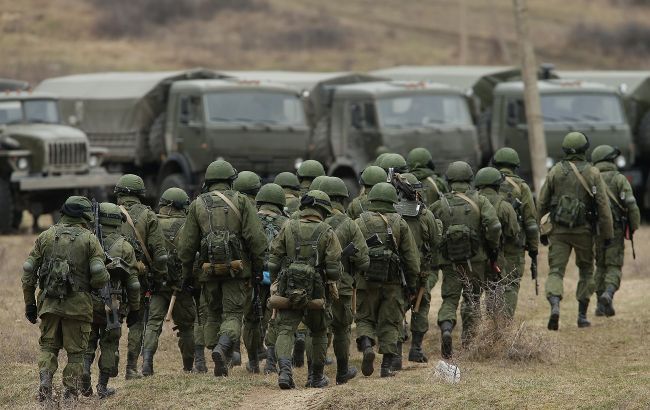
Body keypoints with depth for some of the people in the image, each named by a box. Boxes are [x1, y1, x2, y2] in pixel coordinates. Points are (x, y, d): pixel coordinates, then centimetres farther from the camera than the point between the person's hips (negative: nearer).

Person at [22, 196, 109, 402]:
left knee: (48, 347, 14)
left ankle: (45, 384, -5)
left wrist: (29, 303, 13)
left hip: (49, 303, 2)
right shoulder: (89, 240, -3)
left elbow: (28, 271, 5)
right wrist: (91, 285, 11)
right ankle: (70, 396, 9)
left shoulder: (46, 236, 6)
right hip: (78, 305, -2)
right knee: (75, 352, 8)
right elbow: (100, 276, -13)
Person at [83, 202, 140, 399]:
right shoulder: (125, 247, -2)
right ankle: (103, 386, 9)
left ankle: (84, 369, -11)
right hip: (112, 305, -1)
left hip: (87, 301, 1)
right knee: (109, 345, 10)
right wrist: (134, 309, 8)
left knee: (87, 341, 13)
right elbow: (133, 282, -1)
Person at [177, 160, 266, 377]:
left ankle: (221, 366, 11)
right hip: (237, 269, -2)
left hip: (209, 269, 2)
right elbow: (255, 237, -6)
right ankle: (222, 349, -28)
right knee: (233, 315, -1)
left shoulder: (197, 205, 7)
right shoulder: (241, 201, 1)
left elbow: (187, 244, 7)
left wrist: (187, 273, 15)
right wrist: (258, 267, 2)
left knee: (213, 315, 15)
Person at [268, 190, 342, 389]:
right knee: (319, 333, 18)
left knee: (286, 330, -3)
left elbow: (274, 259, 3)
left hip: (288, 289, 0)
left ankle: (285, 369, -27)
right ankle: (317, 378, 24)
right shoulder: (327, 233, -2)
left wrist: (275, 282, 14)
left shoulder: (288, 228, 3)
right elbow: (334, 266, -6)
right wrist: (331, 286, 11)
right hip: (315, 291, 0)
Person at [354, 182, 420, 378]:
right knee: (390, 323, 8)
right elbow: (412, 256, 2)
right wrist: (412, 283, 10)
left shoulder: (359, 223, 2)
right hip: (393, 282, 0)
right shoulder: (400, 223, 2)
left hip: (366, 281, 0)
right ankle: (387, 365, 3)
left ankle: (366, 345, -16)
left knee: (365, 319, 12)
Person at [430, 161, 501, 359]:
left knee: (449, 299, 5)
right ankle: (468, 337, 16)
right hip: (475, 259, 0)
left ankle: (446, 328, -21)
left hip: (449, 261, 0)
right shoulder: (480, 201, -3)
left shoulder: (440, 205, 1)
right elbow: (494, 226, -14)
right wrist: (493, 247, 1)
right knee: (472, 298, 16)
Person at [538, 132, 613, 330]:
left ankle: (554, 305, -27)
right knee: (586, 271, 16)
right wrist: (607, 234, 1)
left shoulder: (555, 171, 1)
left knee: (556, 270, -2)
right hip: (584, 230, 0)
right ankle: (582, 315, 16)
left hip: (559, 230, 0)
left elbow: (542, 203, 3)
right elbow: (603, 205, -6)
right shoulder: (593, 173, -4)